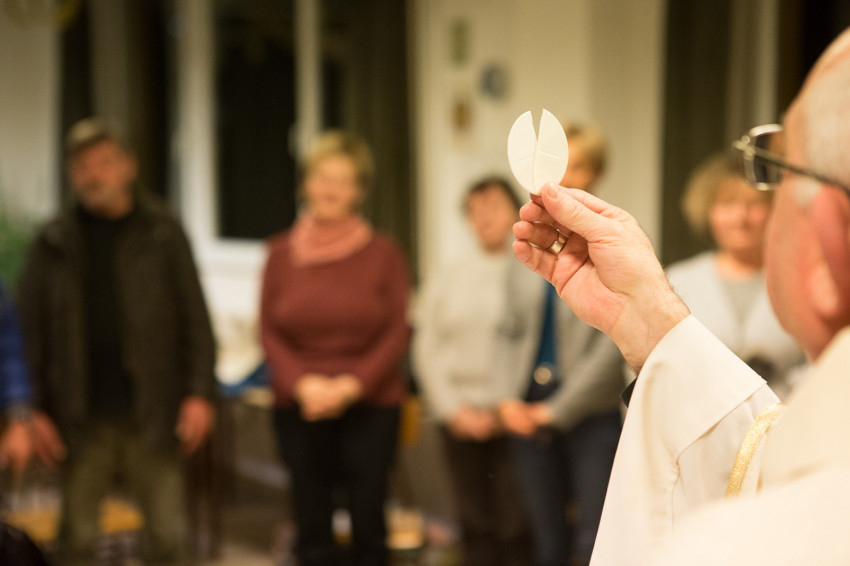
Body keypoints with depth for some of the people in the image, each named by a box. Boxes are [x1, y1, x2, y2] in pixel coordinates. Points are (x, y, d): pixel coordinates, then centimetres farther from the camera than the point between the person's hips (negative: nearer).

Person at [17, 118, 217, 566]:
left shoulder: (162, 233, 2)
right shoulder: (53, 243, 4)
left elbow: (194, 318, 1)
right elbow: (31, 329, 4)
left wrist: (199, 393, -8)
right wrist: (36, 410, -2)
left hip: (152, 411, -1)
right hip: (84, 416, 1)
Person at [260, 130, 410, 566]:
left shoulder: (382, 253, 0)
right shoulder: (283, 252, 5)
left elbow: (397, 333, -1)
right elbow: (269, 331, 4)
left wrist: (352, 385, -13)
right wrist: (302, 384, -10)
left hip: (370, 406, -1)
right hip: (300, 410, 2)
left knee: (368, 524, 0)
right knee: (312, 527, 6)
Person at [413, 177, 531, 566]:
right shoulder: (446, 279, 13)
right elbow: (426, 350, 10)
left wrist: (505, 410, -11)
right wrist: (453, 410, -2)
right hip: (461, 421, 4)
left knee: (515, 526, -6)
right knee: (475, 523, 8)